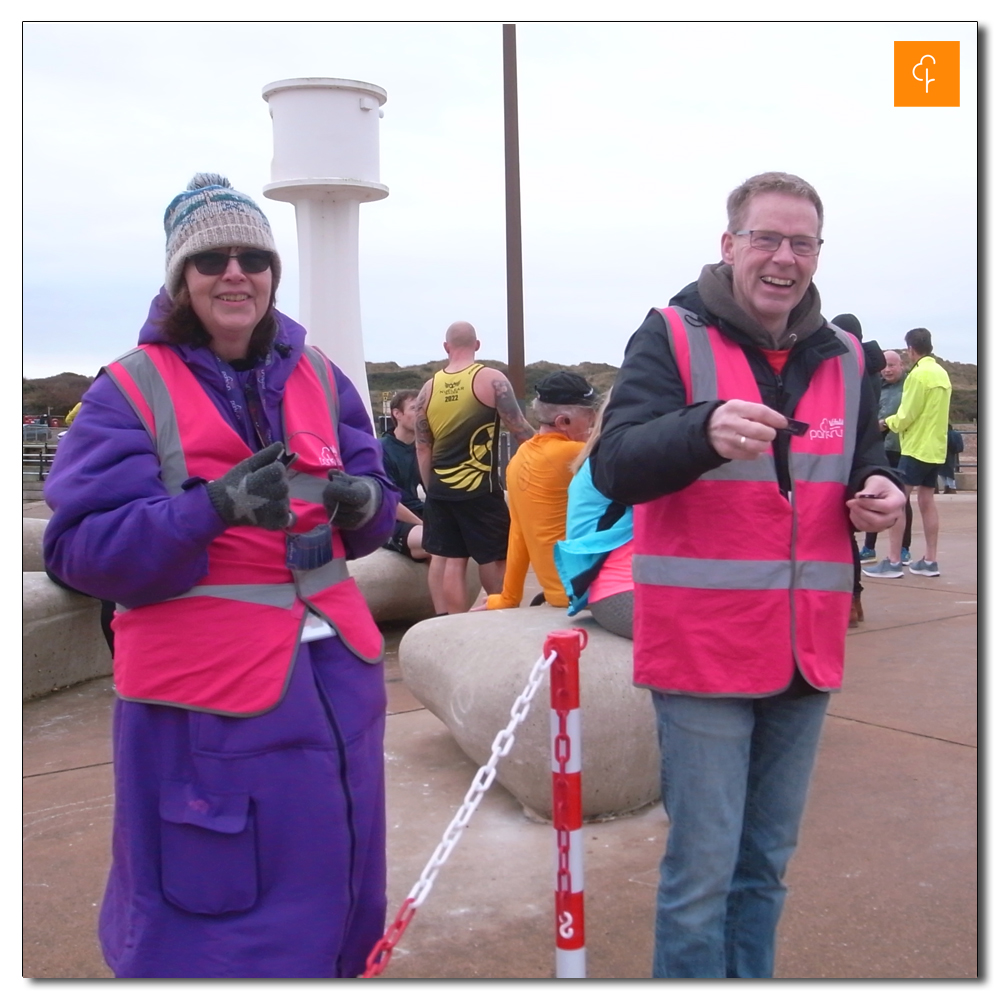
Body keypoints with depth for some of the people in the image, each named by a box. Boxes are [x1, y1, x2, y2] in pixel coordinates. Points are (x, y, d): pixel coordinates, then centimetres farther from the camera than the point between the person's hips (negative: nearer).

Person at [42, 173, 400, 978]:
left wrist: (363, 501, -13)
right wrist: (214, 505, -26)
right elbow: (79, 548, -12)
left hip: (335, 672, 5)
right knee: (211, 911, 2)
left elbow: (373, 513, 11)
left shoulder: (317, 377, 8)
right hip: (207, 689, -5)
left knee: (328, 887, 16)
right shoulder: (130, 390, -6)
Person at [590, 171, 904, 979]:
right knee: (703, 871, 1)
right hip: (703, 648, -5)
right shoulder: (673, 337, -6)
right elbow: (614, 465, -18)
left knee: (766, 865, 18)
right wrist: (704, 432, -37)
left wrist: (878, 491, -4)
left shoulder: (843, 358, 10)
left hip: (805, 654, 5)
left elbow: (868, 463, 20)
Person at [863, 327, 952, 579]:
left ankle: (893, 562, -8)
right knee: (926, 501, 13)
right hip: (935, 448, 9)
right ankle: (929, 561, 16)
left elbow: (906, 416, -15)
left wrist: (887, 423, 3)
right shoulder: (942, 373, 11)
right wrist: (895, 421, 17)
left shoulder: (918, 374, -15)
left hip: (916, 447, -9)